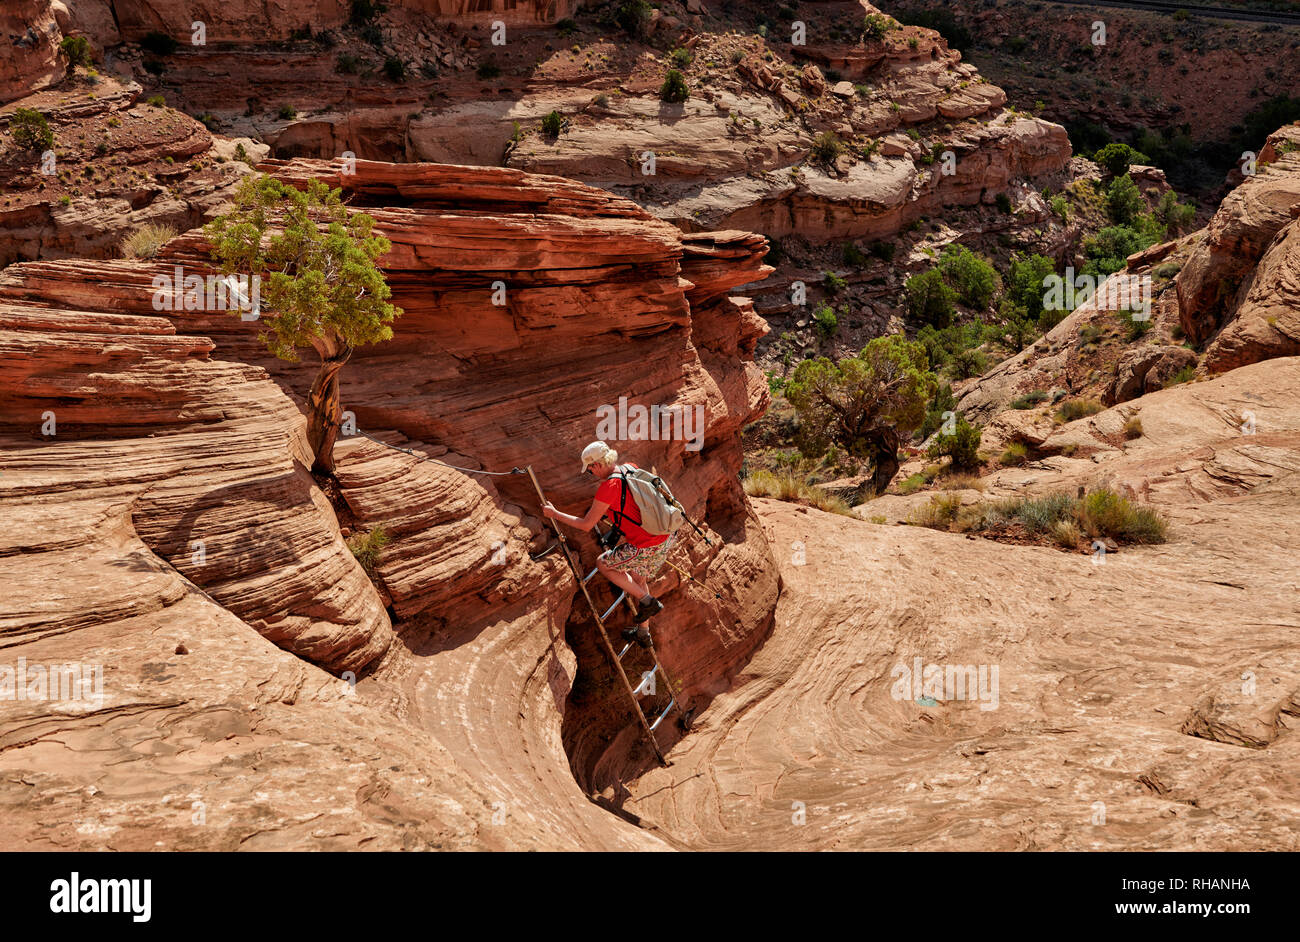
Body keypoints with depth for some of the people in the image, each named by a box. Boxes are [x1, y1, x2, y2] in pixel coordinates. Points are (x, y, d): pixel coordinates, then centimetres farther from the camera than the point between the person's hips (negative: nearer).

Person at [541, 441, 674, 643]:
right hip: (667, 537, 9)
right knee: (638, 579, 28)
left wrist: (555, 514, 1)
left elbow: (586, 525, -10)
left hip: (648, 548, -9)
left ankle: (648, 602, 13)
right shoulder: (631, 469, 6)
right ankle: (643, 633, 41)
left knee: (603, 564, 12)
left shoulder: (609, 486, -18)